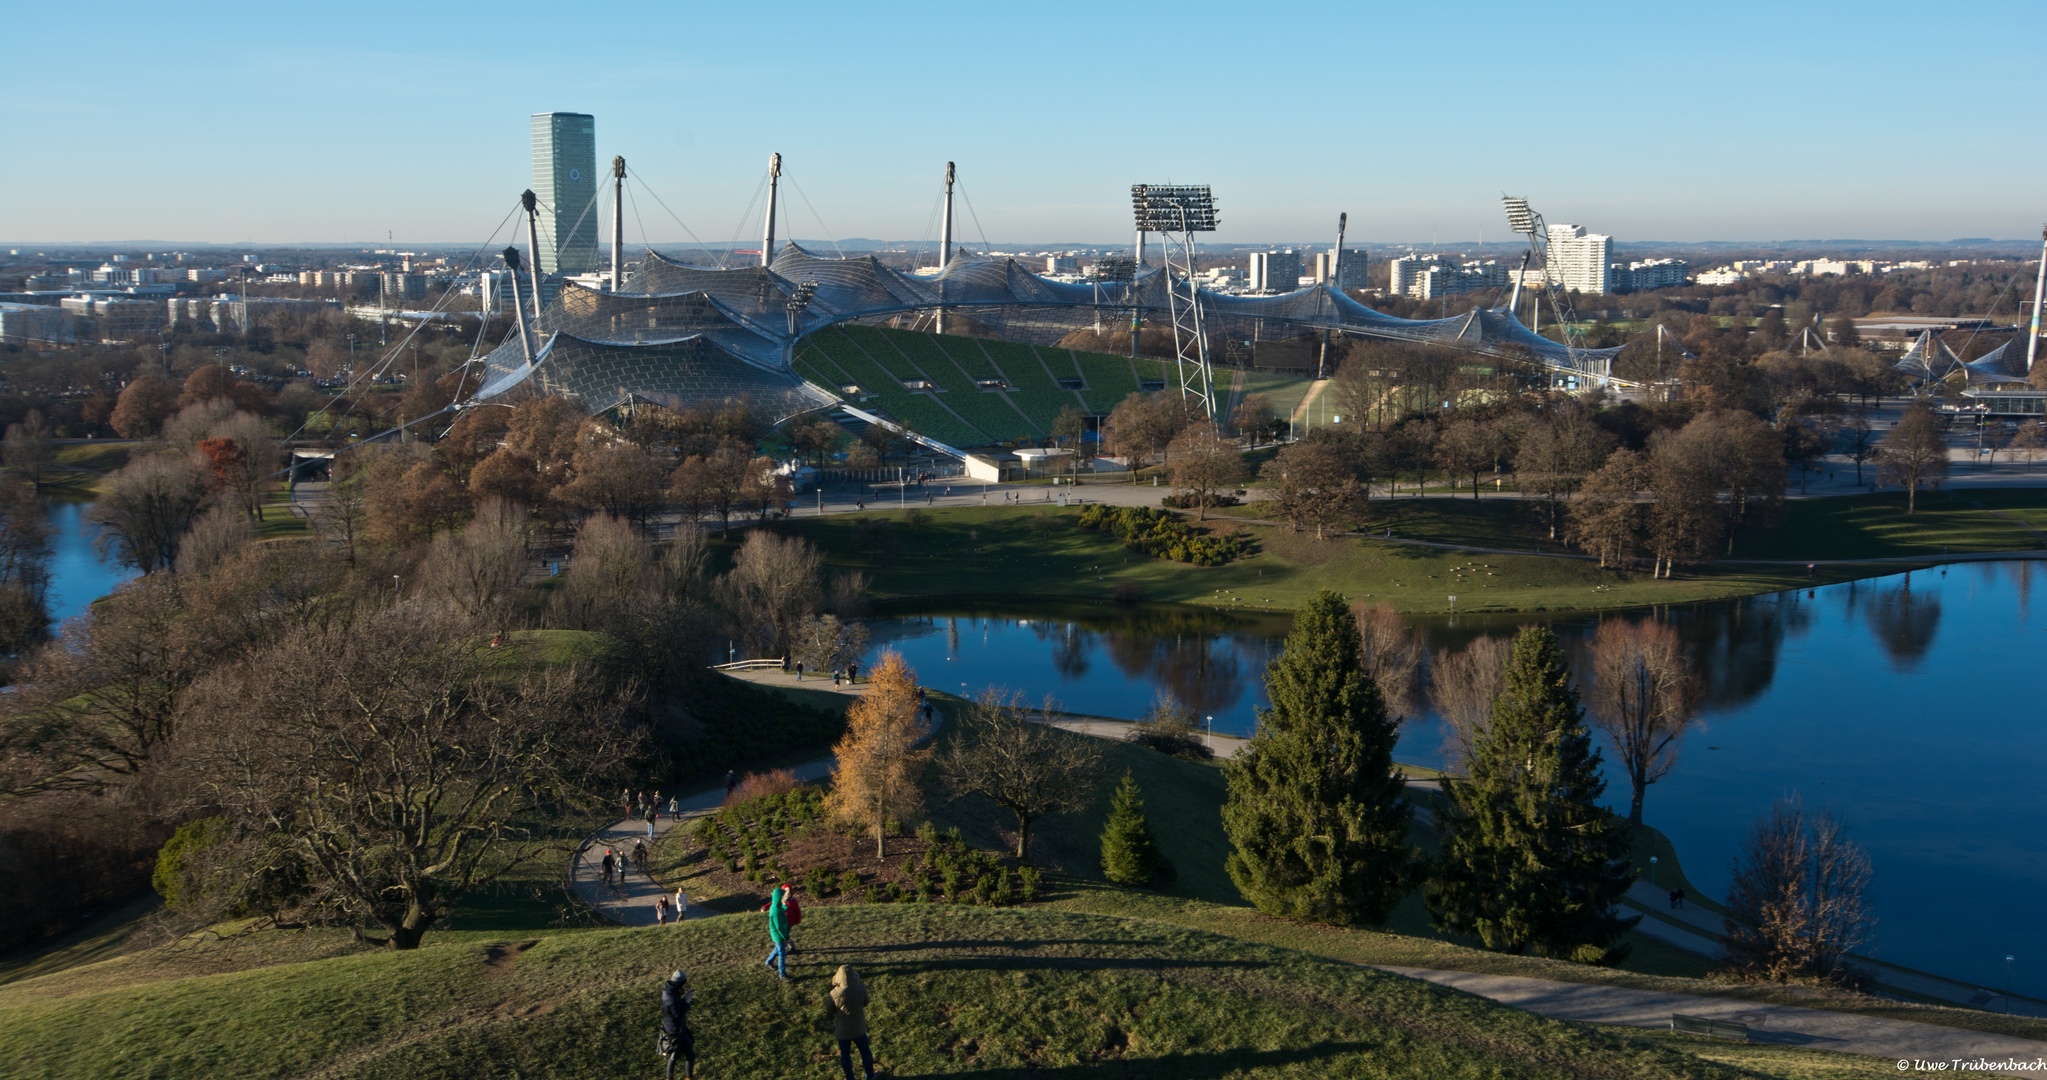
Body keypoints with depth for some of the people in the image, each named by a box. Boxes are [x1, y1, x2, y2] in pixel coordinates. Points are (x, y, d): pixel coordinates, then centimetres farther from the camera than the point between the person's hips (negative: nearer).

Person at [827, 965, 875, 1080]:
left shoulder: (835, 993, -26)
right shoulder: (861, 989, -20)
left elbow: (829, 1007, -8)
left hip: (843, 1031, -2)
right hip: (859, 1029, 2)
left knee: (845, 1054, 20)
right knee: (865, 1050, 24)